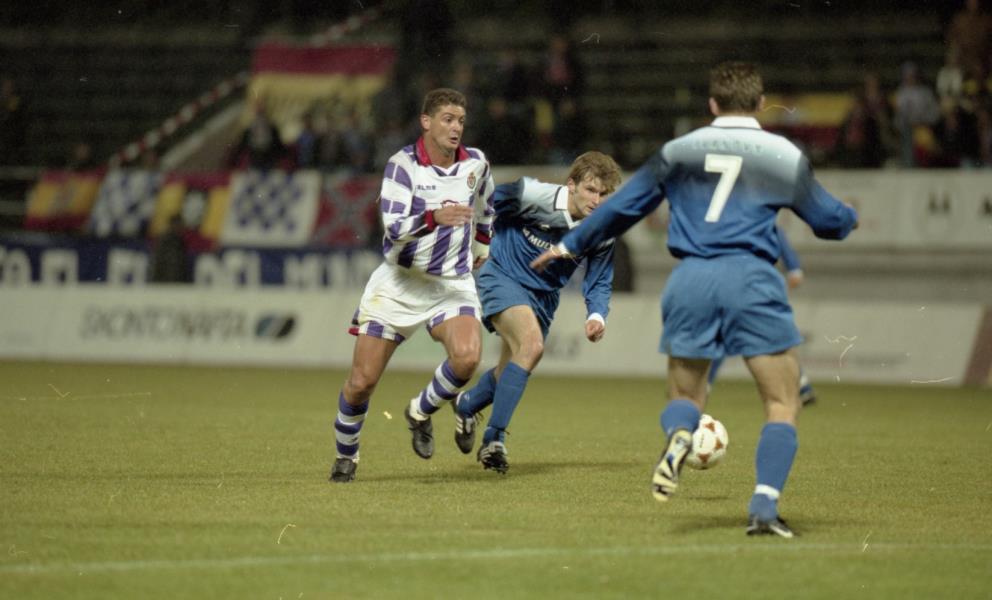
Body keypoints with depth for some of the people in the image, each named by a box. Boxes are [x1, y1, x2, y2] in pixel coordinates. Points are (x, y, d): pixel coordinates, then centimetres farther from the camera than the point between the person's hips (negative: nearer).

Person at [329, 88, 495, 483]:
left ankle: (421, 413, 2)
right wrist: (435, 217, -42)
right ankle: (345, 456, 24)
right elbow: (394, 227, -26)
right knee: (362, 381, -3)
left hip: (453, 283, 2)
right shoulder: (403, 164, -14)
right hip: (399, 283, -2)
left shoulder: (475, 163, 0)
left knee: (467, 357, -27)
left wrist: (480, 246, 31)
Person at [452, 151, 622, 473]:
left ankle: (467, 405, 49)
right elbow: (492, 201, -8)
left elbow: (598, 283, -1)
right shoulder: (535, 196, -25)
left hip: (544, 297, 6)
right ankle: (494, 438, -22)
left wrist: (596, 316, -20)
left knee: (509, 375, 13)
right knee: (531, 344, -29)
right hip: (502, 277, -6)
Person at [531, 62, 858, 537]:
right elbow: (829, 220, 16)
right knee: (783, 404, 5)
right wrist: (850, 219, 40)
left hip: (689, 281, 2)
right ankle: (764, 506, -12)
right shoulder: (783, 155, 8)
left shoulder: (678, 152, 13)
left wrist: (571, 244, 33)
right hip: (751, 279, -2)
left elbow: (621, 206, 19)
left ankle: (678, 435, -21)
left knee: (684, 396, 16)